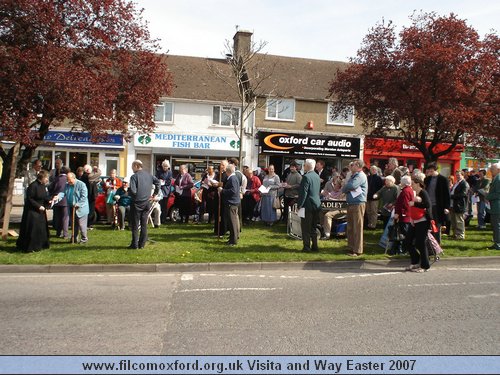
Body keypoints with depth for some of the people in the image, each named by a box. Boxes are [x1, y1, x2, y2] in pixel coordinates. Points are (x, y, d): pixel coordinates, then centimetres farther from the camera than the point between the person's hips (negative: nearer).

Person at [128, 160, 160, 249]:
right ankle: (142, 244, 13)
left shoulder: (134, 176, -12)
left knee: (135, 225, 3)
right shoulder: (149, 175, 7)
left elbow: (133, 191, -20)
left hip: (137, 203, -5)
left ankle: (135, 244, 5)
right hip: (147, 202, 6)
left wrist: (128, 191, 2)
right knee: (144, 224, 9)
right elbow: (158, 182, 8)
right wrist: (154, 194, 12)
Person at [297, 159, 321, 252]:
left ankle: (306, 247, 2)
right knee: (313, 227, 15)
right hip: (317, 205, 8)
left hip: (308, 206, -8)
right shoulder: (317, 176, 10)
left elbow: (303, 192, -18)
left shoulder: (306, 177, -16)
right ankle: (314, 247, 19)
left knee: (306, 228, 0)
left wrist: (299, 205, -13)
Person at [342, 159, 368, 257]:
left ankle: (358, 250, 0)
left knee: (357, 228, -5)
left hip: (358, 204, -9)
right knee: (350, 227, 13)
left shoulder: (361, 176, -10)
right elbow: (344, 189, 13)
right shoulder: (353, 176, 19)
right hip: (351, 204, 9)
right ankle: (351, 247, 22)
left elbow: (351, 186, -25)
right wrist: (347, 188, -9)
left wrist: (345, 187, -3)